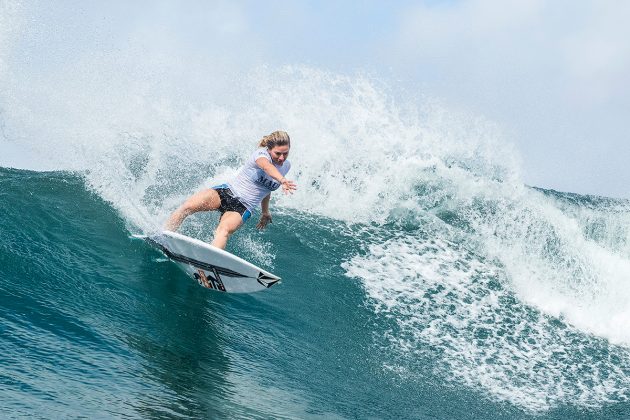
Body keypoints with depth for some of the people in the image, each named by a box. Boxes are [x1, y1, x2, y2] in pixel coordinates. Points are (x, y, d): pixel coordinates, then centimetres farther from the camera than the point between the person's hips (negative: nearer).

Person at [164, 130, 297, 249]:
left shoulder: (286, 166, 5)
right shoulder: (262, 154, -12)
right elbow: (267, 167, -39)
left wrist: (265, 212, 34)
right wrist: (282, 180, -59)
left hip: (244, 208, 2)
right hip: (228, 191, -2)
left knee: (224, 230, -31)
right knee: (188, 206, -25)